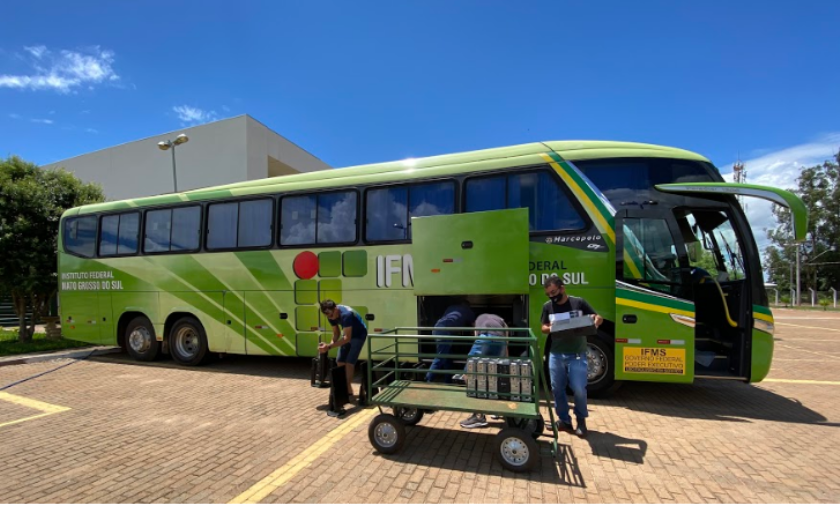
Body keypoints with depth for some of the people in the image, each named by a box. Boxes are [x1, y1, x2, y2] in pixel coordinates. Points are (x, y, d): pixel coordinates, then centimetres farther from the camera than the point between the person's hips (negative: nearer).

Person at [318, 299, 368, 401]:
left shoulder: (346, 314, -37)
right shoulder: (331, 316, -12)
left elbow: (347, 338, -39)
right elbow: (336, 333, 0)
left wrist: (329, 346, -45)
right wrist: (330, 344, -20)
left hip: (359, 335, -8)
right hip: (348, 334, 8)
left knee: (349, 363, -13)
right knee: (339, 361, 7)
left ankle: (349, 392, -3)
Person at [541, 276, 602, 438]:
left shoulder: (578, 302, -5)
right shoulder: (547, 306, 5)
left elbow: (599, 318, 1)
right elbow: (544, 328, 8)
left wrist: (595, 321, -23)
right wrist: (550, 328, -15)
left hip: (577, 355, -3)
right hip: (556, 355, 3)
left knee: (579, 389, -2)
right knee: (557, 389, 8)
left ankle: (581, 420, 23)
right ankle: (564, 420, 25)